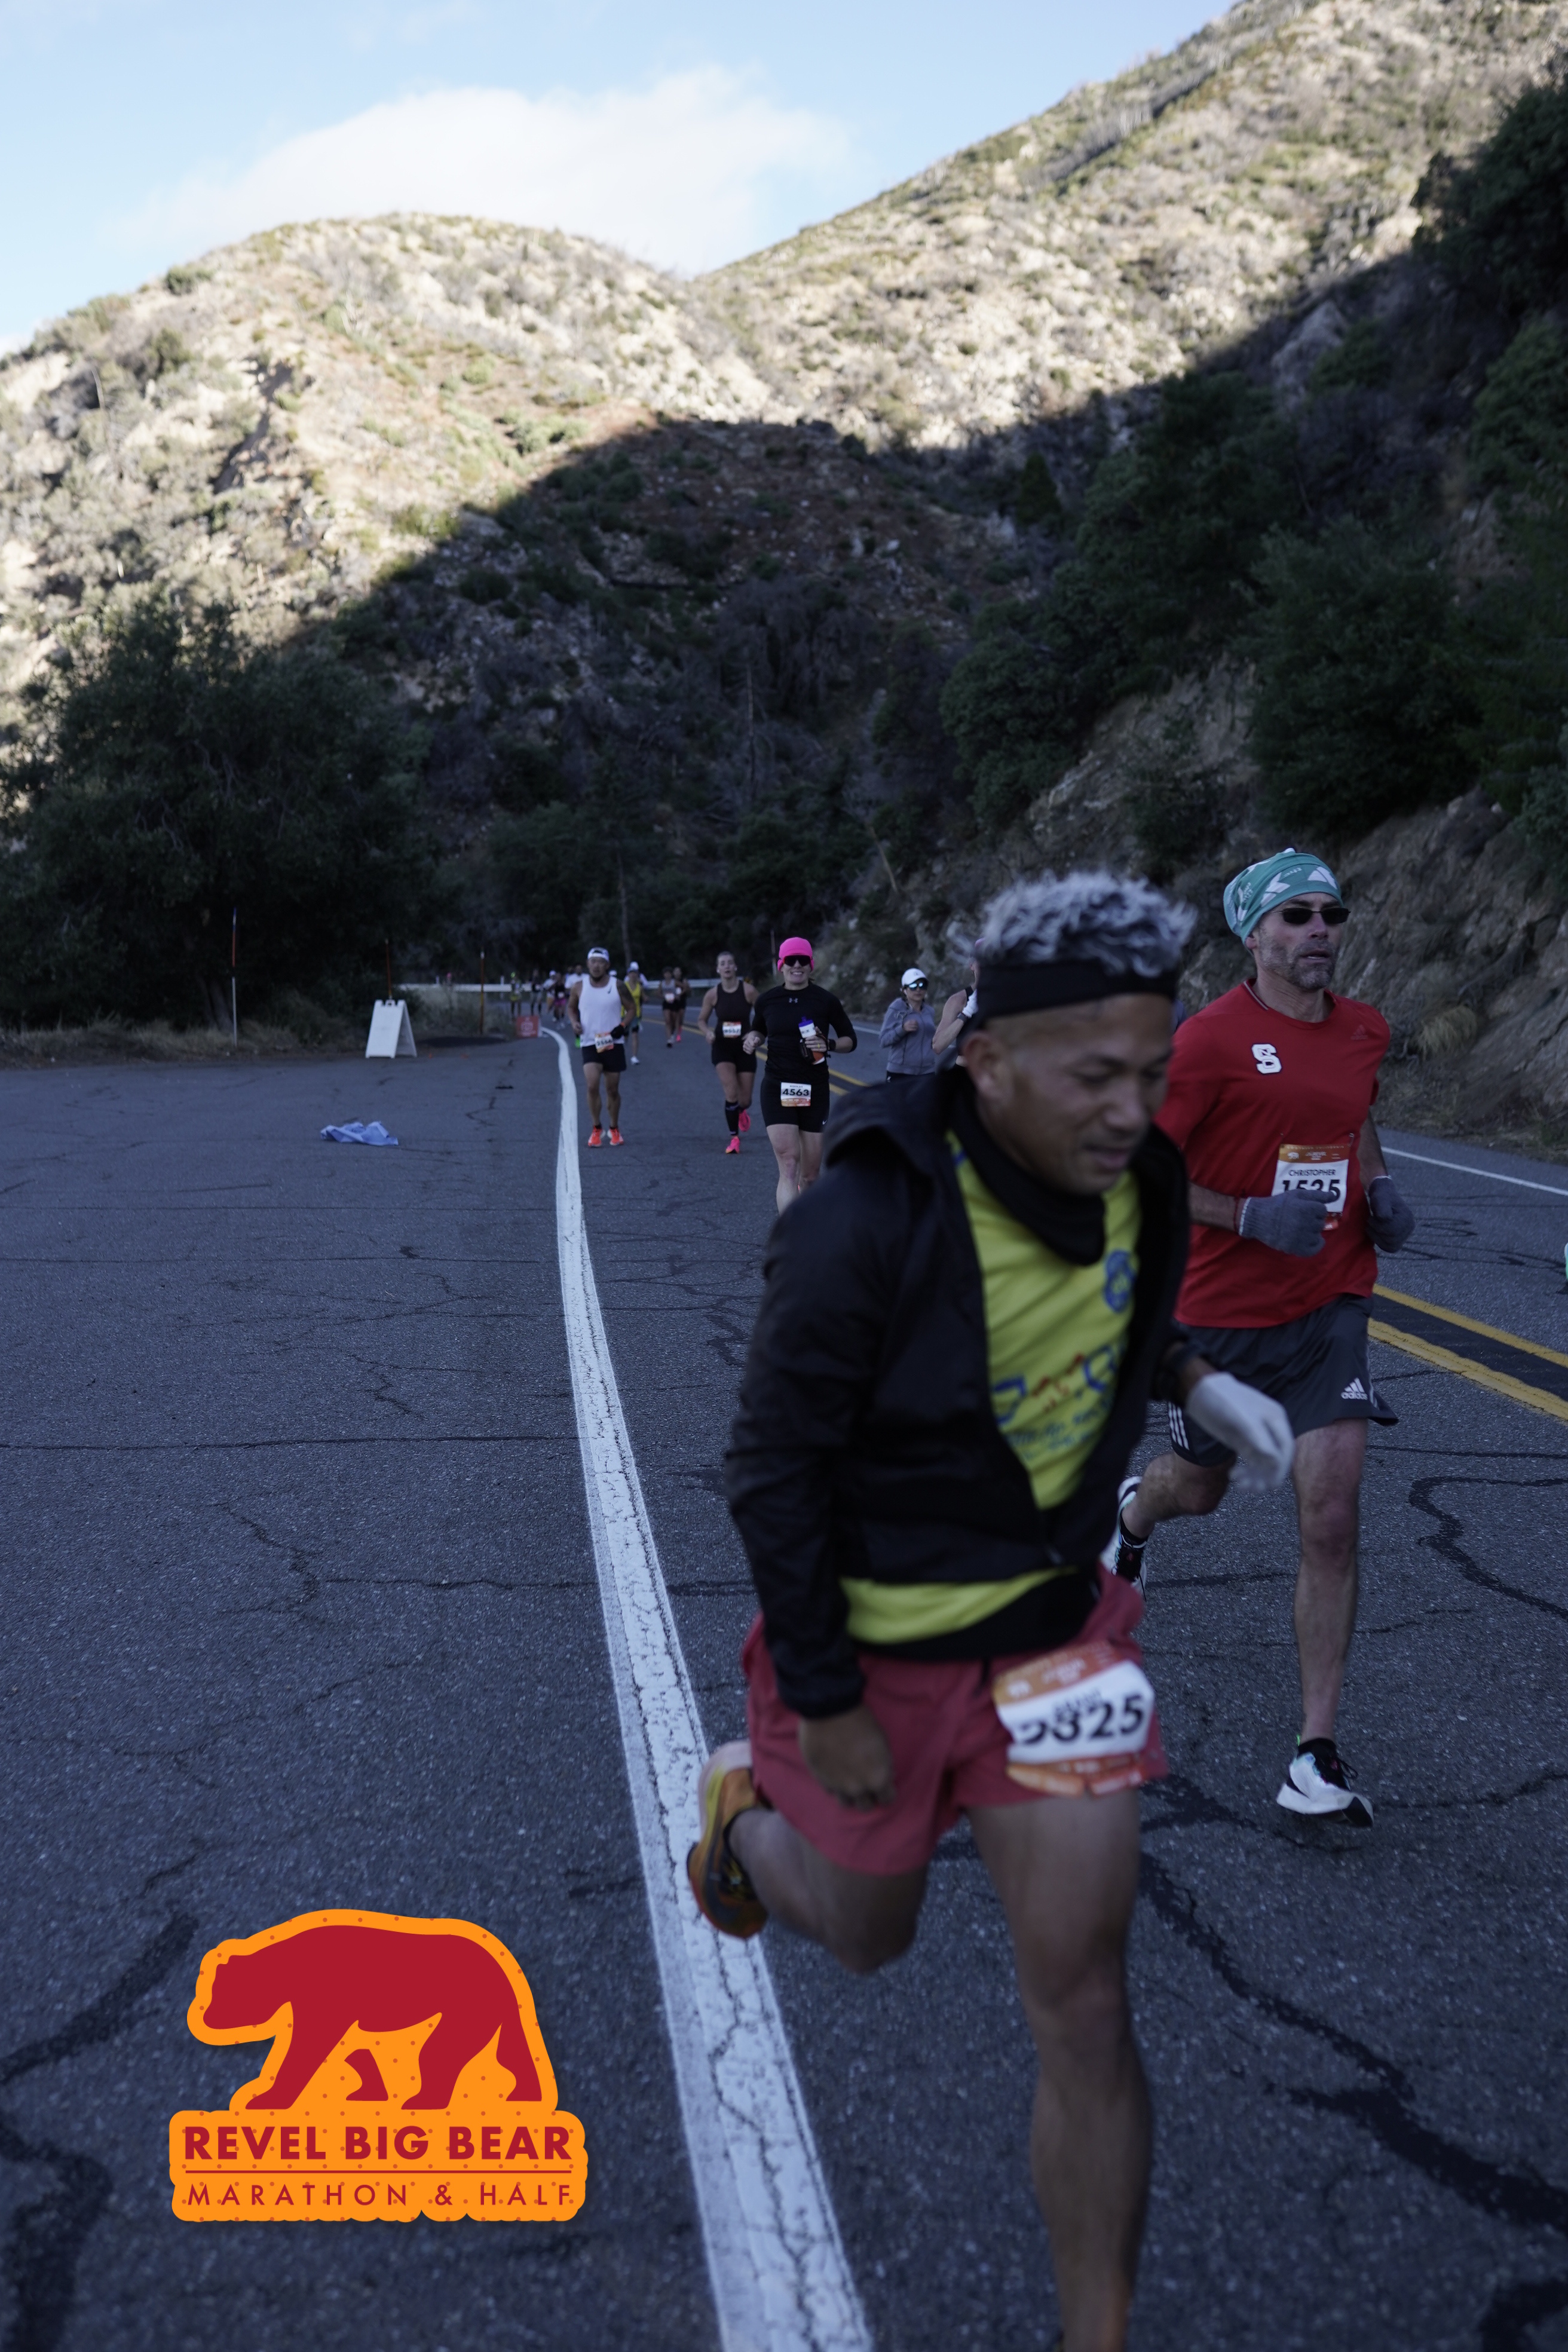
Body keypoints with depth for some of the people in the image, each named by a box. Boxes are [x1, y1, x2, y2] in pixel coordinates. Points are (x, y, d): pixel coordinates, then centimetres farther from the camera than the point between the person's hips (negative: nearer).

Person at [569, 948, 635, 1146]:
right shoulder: (579, 987, -1)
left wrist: (623, 1025, -13)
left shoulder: (618, 986, -3)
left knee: (613, 1090, 8)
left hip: (614, 1044, 0)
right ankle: (596, 1130, -3)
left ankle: (614, 1129, 29)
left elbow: (631, 1008, 5)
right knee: (592, 1085, -19)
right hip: (590, 1044, 0)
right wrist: (575, 1022, -4)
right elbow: (571, 1007, 16)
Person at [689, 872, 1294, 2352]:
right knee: (867, 1941, 22)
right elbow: (774, 1472, -19)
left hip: (1051, 1617, 4)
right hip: (869, 1638, -3)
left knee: (1082, 2004, 2)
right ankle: (745, 1800, 54)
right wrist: (826, 1706, -15)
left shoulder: (1131, 1176, -11)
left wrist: (1194, 1378, -3)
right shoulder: (862, 1227, -29)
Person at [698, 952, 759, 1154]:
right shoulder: (713, 994, -6)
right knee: (731, 1094, -17)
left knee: (745, 1100, 6)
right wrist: (707, 1032, -14)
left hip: (745, 1048, 0)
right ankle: (734, 1138, -3)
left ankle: (742, 1112, 46)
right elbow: (701, 1019, 7)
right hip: (722, 1047, 0)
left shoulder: (748, 991, -10)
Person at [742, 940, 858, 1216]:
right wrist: (753, 1038, -1)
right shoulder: (767, 1000, 3)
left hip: (815, 1090, 1)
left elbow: (851, 1040, 7)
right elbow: (759, 1030, 22)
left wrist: (829, 1044, -13)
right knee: (789, 1165, -16)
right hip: (777, 1089, -1)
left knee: (810, 1175, 7)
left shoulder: (825, 1001, -1)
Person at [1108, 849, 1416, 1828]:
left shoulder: (1366, 1030, 4)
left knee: (1332, 1520, -7)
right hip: (1224, 1307, -3)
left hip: (1332, 1305, 3)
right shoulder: (1211, 1039, -14)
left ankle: (1318, 1757, -1)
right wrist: (1252, 1216, -24)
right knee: (1200, 1486, 19)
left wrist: (1380, 1185, 4)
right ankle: (1135, 1510, 59)